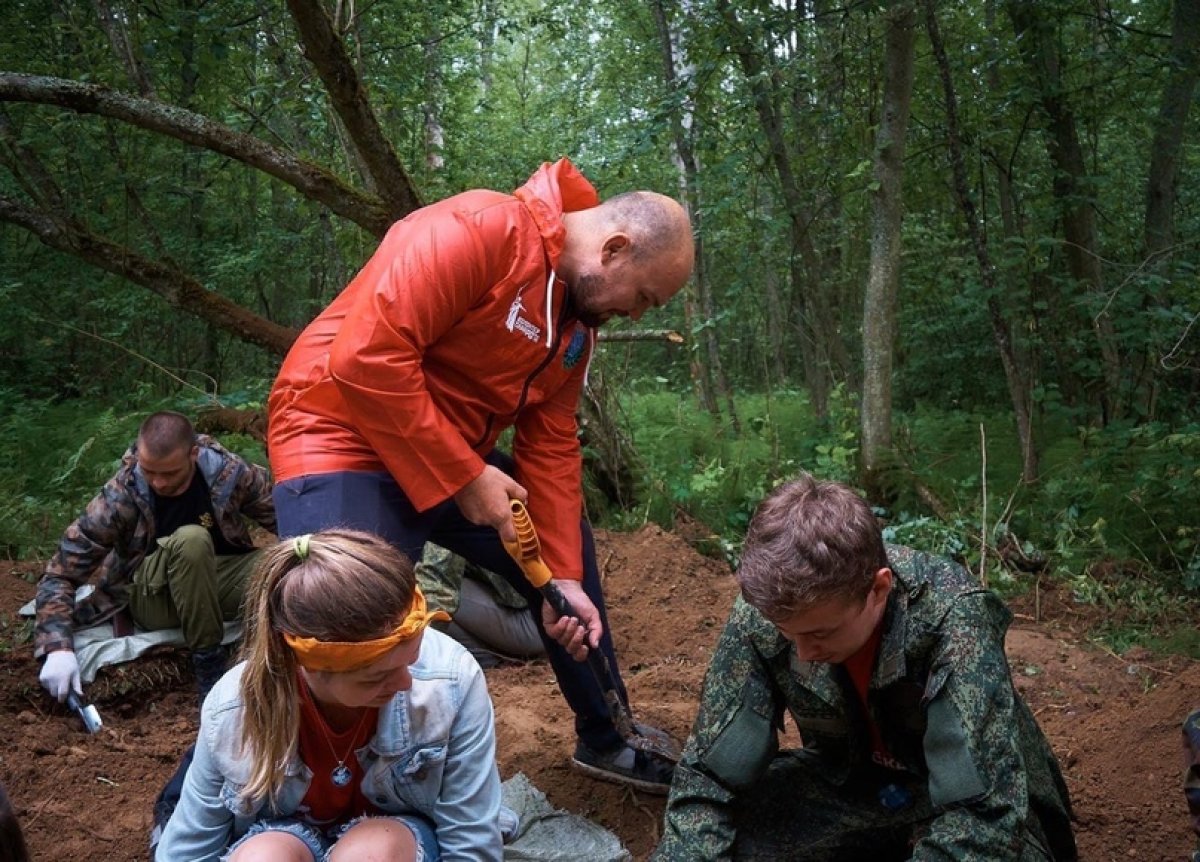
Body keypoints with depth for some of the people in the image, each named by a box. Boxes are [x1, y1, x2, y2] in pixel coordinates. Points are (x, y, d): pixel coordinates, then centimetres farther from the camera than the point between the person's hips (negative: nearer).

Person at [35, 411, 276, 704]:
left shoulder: (228, 471, -17)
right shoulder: (120, 496, -21)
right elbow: (60, 574, -17)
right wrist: (58, 647, -30)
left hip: (218, 581, 1)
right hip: (153, 598, -1)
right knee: (191, 540, -36)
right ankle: (207, 661, -23)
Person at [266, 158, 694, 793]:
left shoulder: (578, 318, 6)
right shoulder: (479, 232, -22)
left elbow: (551, 447, 6)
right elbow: (366, 356, -30)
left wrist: (565, 578, -1)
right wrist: (464, 478, -25)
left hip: (459, 458, 9)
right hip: (345, 437, -9)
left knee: (569, 553, 18)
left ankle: (606, 742, 37)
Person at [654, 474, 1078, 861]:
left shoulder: (951, 617, -31)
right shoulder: (761, 614, -22)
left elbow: (983, 812, -35)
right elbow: (708, 778, -17)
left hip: (966, 799, -2)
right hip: (849, 780, 3)